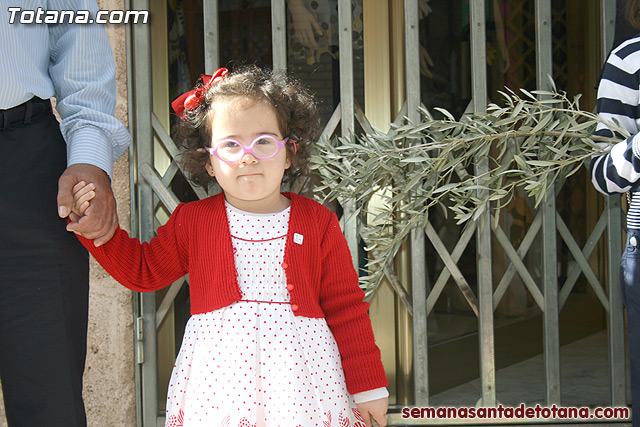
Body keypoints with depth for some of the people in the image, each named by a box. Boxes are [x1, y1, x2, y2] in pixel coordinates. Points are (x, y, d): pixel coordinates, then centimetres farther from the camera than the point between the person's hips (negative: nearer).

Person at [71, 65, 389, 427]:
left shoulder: (319, 222, 1)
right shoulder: (191, 220, 6)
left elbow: (346, 308, 3)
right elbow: (142, 269, 17)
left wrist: (368, 385, 3)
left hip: (299, 370, -1)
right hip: (218, 371, 1)